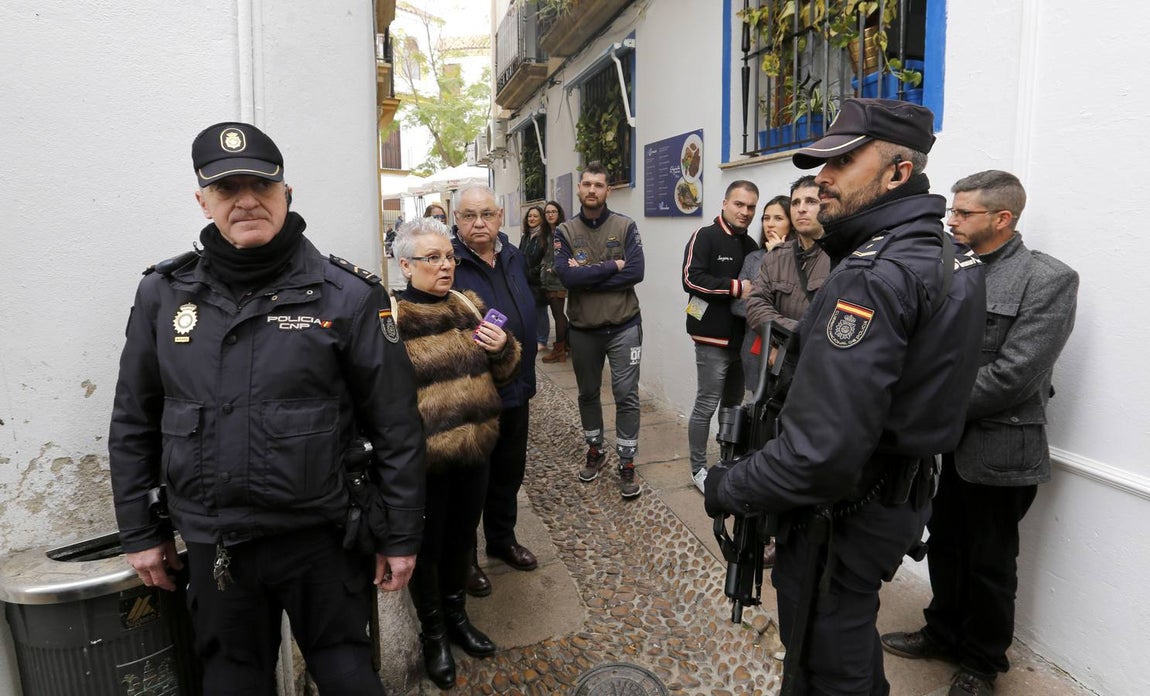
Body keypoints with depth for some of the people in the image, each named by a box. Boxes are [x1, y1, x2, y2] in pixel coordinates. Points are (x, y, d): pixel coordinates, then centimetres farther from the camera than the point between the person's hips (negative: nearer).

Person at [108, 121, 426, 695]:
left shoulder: (347, 295, -10)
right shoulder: (162, 294, 0)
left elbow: (395, 426, -8)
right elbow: (133, 422, 9)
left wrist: (401, 536, -6)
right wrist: (139, 533, 11)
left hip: (321, 541, -3)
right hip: (212, 548, 3)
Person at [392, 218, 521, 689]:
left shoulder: (470, 307, 6)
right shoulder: (389, 318, -13)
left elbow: (502, 375, 13)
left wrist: (504, 348, -7)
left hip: (475, 450, 5)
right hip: (422, 459, -5)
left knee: (462, 536, 21)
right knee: (427, 545, 13)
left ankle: (456, 615, 44)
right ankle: (433, 633, 36)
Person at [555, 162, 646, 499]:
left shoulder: (626, 226, -4)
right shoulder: (565, 232, -2)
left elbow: (635, 272, -17)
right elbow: (566, 276, -17)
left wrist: (586, 275, -18)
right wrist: (612, 266, -18)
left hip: (623, 326, -2)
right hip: (582, 329, 2)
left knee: (626, 396, 1)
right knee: (588, 393, 16)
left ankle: (627, 464, 13)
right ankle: (595, 451, 35)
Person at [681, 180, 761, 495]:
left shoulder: (751, 245, 14)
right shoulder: (705, 237, -7)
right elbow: (691, 279, -19)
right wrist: (736, 287, -20)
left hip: (741, 338, 7)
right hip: (713, 338, -7)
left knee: (733, 404, 17)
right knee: (706, 406, -1)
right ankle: (698, 469, 12)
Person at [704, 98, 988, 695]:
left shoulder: (872, 276, -27)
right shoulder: (950, 253, 6)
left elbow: (823, 452, -32)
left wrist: (729, 489, -18)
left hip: (843, 512, -9)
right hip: (902, 495, 10)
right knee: (852, 646, 29)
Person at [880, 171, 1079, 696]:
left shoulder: (1049, 280, -13)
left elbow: (1012, 376, -20)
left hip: (998, 450, -6)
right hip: (946, 443, 6)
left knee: (989, 564, 11)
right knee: (944, 546, 20)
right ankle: (943, 633, 41)